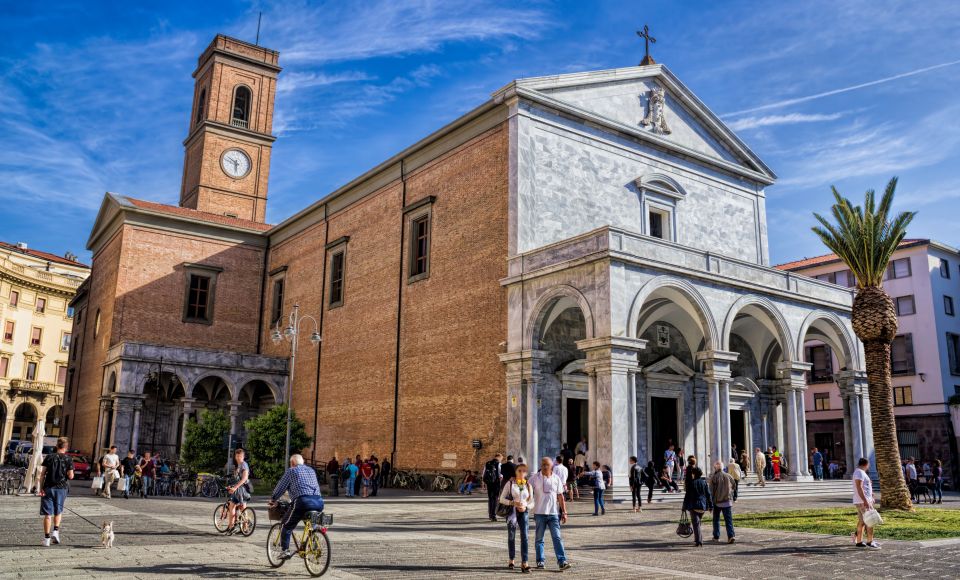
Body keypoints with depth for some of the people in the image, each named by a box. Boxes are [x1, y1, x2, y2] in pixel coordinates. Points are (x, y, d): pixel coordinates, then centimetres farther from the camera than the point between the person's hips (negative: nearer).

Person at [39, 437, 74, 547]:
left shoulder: (49, 457, -1)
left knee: (48, 514, 3)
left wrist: (41, 487, -2)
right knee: (58, 511, 20)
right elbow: (71, 476, -7)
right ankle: (55, 531, 4)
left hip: (49, 487, 0)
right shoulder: (69, 459, -3)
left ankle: (47, 538, 4)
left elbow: (43, 473, -4)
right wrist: (70, 474, 15)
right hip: (62, 488, 0)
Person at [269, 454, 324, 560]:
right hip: (319, 501, 6)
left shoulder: (291, 471, 12)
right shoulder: (311, 470, 28)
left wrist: (273, 500, 32)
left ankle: (285, 551, 1)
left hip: (303, 501, -6)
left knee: (286, 526, 9)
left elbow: (280, 487, 15)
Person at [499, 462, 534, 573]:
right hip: (511, 511, -1)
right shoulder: (510, 483, -1)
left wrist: (525, 507, -13)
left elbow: (532, 503, 9)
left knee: (525, 536, -11)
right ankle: (511, 560, 26)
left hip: (524, 512, 1)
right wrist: (513, 503, -17)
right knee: (511, 536, 9)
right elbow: (502, 499, -2)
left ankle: (524, 563, -11)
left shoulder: (528, 485, 7)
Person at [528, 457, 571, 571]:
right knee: (539, 539, 6)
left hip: (554, 513, 1)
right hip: (539, 513, -1)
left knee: (557, 537, -4)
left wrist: (564, 512, 6)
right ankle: (540, 561, 15)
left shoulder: (556, 479, 6)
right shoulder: (534, 478, -1)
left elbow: (560, 496, 10)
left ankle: (562, 561, -6)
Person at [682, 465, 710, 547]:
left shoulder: (691, 483, -7)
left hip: (694, 506, -4)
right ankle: (697, 540, 24)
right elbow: (708, 494, 3)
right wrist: (710, 506, 8)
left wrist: (685, 507, -1)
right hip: (703, 506, 4)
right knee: (698, 522, 19)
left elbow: (687, 495, -7)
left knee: (696, 523, -2)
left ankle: (699, 542, -11)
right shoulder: (704, 482, 3)